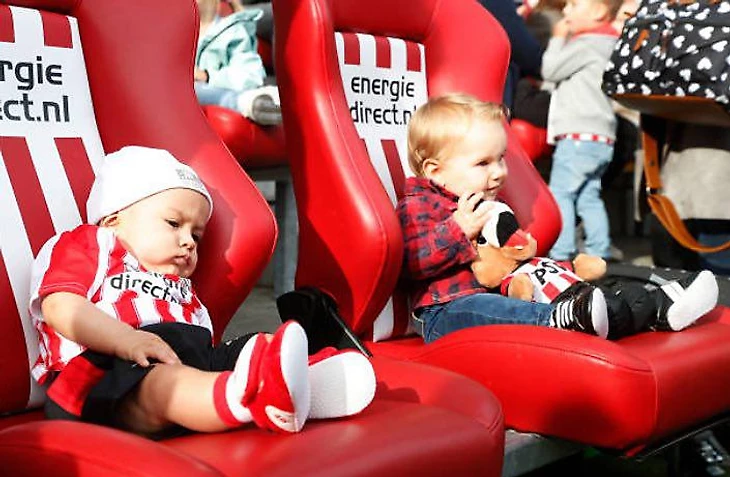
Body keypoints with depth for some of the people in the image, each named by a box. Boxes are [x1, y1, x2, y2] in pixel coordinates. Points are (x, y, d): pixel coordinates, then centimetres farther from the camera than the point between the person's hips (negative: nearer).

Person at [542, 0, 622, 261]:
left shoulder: (588, 43, -11)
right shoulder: (604, 43, 21)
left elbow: (550, 70, -9)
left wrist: (558, 39, 3)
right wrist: (563, 41, 17)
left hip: (580, 136, -10)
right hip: (599, 139, 10)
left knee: (560, 193, -7)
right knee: (589, 196, 12)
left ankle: (561, 253, -10)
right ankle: (599, 253, 12)